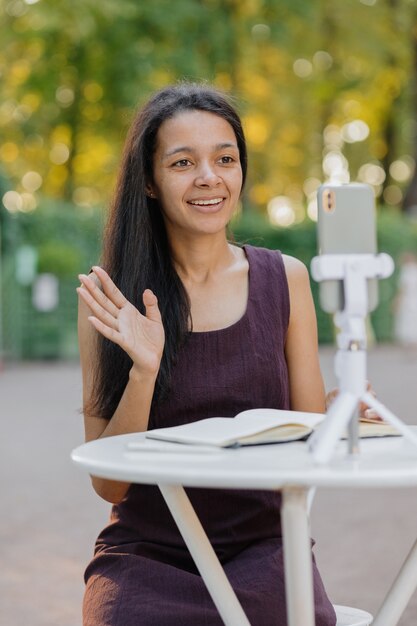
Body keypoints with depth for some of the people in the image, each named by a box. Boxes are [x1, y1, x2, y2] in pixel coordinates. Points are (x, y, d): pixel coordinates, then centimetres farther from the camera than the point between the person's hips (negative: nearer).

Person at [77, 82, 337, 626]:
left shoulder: (285, 280, 4)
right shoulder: (112, 298, -2)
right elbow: (108, 483, -3)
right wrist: (144, 370, -18)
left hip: (262, 545, 1)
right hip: (148, 550, -1)